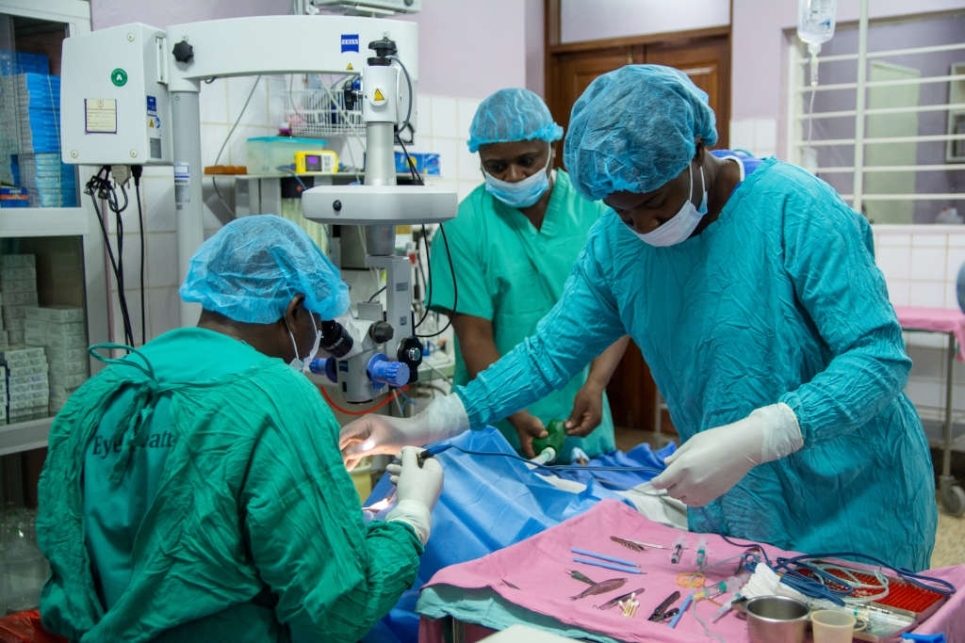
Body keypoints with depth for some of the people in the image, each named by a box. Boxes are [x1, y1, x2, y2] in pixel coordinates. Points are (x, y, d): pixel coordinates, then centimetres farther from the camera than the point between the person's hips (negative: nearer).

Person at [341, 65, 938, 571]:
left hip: (851, 511, -4)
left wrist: (754, 438, -36)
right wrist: (419, 428, -9)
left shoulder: (797, 209, -22)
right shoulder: (616, 241, -6)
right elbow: (550, 351, -3)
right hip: (727, 510, 5)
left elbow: (880, 354, -23)